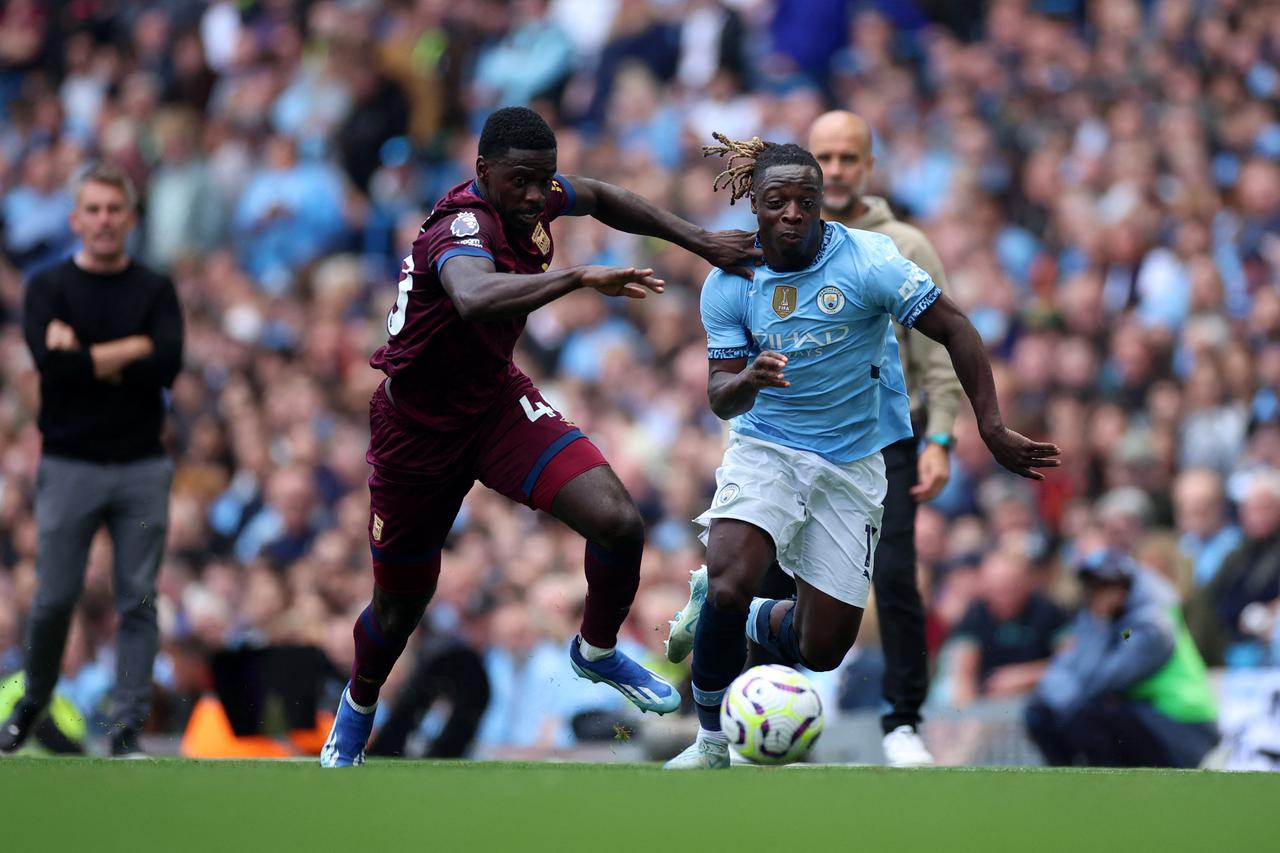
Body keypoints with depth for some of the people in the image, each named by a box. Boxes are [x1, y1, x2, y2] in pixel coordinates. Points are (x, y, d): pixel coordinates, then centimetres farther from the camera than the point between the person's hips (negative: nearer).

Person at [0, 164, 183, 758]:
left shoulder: (155, 291, 7)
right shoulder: (48, 287, 3)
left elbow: (167, 367, -9)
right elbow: (52, 363, -14)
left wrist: (87, 359, -11)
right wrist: (132, 349, -11)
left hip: (141, 468, 1)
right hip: (68, 464, -1)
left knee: (138, 602, -1)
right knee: (54, 598, 0)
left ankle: (128, 728, 2)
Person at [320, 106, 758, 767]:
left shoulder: (528, 194, -10)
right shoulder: (466, 225, -33)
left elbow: (599, 198, 15)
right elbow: (474, 297, -58)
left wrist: (698, 241, 9)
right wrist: (580, 278, -64)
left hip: (497, 402, 6)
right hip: (418, 431, -6)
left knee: (618, 522, -17)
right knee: (400, 604, 12)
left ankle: (596, 651, 12)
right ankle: (358, 707, 45)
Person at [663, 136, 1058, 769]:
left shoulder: (868, 260, -15)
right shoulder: (728, 284, -7)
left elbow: (954, 330, -10)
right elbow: (720, 398, -6)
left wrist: (994, 432, -14)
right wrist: (747, 381, -31)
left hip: (851, 466, 0)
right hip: (764, 449, 0)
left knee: (821, 650, 1)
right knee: (729, 585, -29)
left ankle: (752, 622, 38)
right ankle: (712, 742, -7)